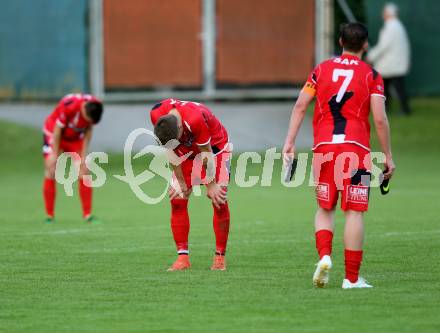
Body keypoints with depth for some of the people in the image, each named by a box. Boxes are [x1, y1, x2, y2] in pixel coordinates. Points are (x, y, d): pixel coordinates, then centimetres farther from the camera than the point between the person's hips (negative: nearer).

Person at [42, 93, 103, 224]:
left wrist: (83, 156, -9)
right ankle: (49, 216, -2)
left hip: (75, 138, 4)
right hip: (53, 134, -4)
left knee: (84, 173, -8)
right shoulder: (68, 106, -35)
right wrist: (54, 155, -18)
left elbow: (88, 131, -7)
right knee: (50, 174, -10)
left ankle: (87, 215, -5)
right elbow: (57, 130, -24)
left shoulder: (94, 108, -21)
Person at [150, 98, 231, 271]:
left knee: (219, 201, -10)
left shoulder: (195, 119, -40)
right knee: (177, 201, -6)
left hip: (214, 146, -5)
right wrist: (181, 182, -8)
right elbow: (171, 150, -12)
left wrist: (211, 185, -15)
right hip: (186, 151, 5)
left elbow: (206, 154, -26)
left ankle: (220, 257, -2)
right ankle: (183, 257, -4)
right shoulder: (157, 116, -25)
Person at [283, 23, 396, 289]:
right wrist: (388, 156, 4)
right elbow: (380, 119, -3)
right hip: (356, 147, -3)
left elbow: (300, 106, 3)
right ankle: (352, 278, -1)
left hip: (324, 147, 3)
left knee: (325, 208, 16)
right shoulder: (371, 75, 3)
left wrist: (290, 142, 4)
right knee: (354, 212, 0)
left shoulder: (322, 70, 11)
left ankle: (324, 255, -8)